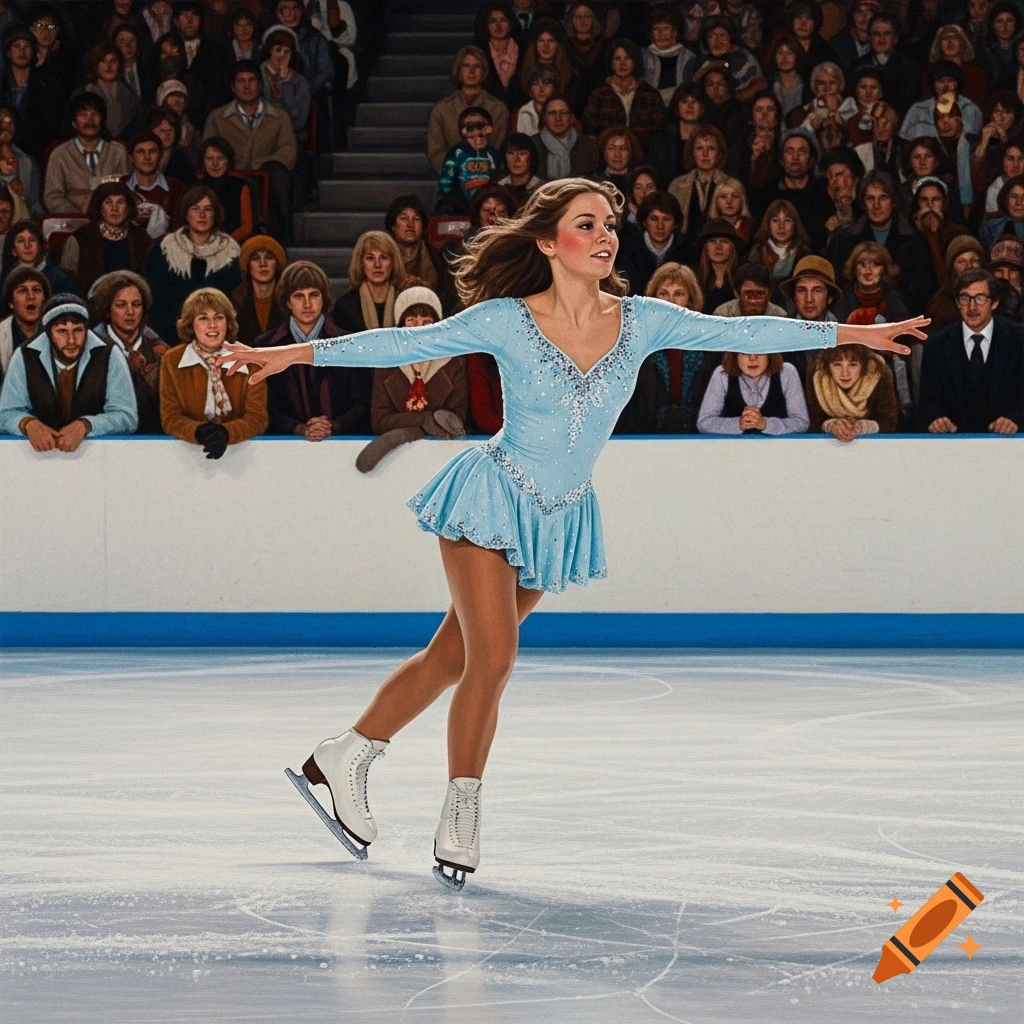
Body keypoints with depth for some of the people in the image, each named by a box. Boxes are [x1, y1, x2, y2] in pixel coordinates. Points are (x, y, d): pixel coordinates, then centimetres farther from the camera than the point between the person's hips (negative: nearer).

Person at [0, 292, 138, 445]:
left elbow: (127, 417, -10)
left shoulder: (110, 358, -7)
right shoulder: (24, 358, -4)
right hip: (41, 453, 1)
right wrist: (28, 423, -25)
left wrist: (84, 426, -27)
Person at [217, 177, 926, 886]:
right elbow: (408, 344, -12)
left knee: (454, 655, 10)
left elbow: (737, 333, -2)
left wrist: (852, 333, -2)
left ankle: (346, 758, 24)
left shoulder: (641, 321, -5)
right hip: (491, 499, -4)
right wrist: (294, 354, -17)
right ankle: (462, 810, 4)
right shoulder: (507, 321, -13)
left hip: (563, 518, 4)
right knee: (493, 658, -13)